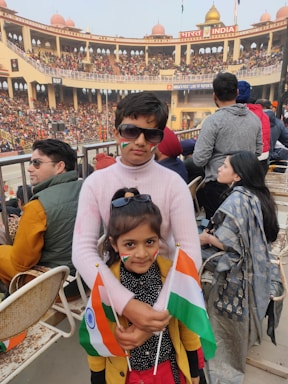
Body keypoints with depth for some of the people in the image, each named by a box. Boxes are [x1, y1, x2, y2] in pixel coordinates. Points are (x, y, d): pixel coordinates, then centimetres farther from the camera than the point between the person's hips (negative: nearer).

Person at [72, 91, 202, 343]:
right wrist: (126, 304, -36)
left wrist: (155, 323, -34)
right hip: (116, 289, 1)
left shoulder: (173, 183, -19)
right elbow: (83, 250, -22)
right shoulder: (96, 183, -15)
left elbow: (190, 253, -24)